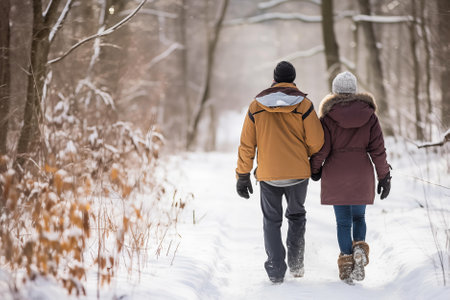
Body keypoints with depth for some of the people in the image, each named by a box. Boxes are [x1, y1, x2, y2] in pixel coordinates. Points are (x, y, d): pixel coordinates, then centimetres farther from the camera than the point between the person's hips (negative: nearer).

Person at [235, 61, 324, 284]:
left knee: (272, 221, 11)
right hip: (298, 173, 0)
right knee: (296, 215, 21)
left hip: (268, 174, 1)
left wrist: (243, 176, 8)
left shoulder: (256, 106, 0)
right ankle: (295, 262, 13)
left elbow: (246, 144, 1)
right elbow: (317, 141, -8)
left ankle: (276, 270, 4)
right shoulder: (303, 105, -7)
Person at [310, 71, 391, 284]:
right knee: (359, 217, 17)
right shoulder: (368, 114, -1)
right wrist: (384, 176, 6)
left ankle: (346, 261, 3)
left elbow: (322, 148, -7)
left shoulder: (328, 116, -7)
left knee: (343, 222, 6)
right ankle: (360, 249, -6)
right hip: (362, 174, 2)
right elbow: (378, 148, -1)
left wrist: (315, 169, 11)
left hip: (335, 175, -1)